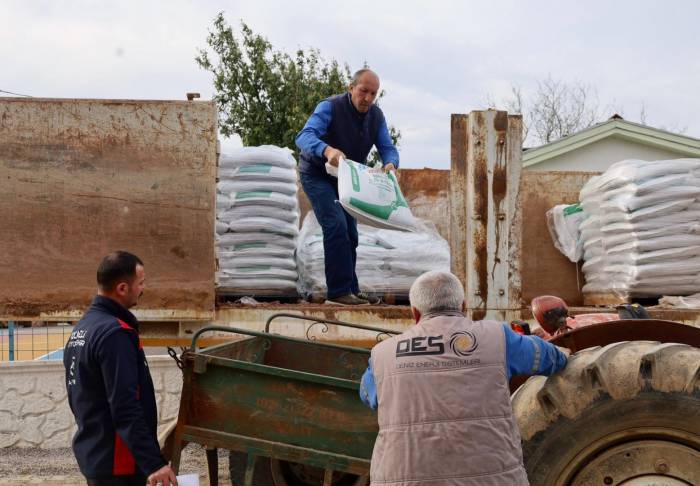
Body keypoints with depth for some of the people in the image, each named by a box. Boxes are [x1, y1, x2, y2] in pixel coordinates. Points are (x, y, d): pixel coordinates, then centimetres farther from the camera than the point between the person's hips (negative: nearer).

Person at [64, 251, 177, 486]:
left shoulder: (80, 329, 10)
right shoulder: (114, 333, -21)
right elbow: (126, 409, -26)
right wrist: (154, 463, -26)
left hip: (92, 455, 9)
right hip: (116, 462, -9)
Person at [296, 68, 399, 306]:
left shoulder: (376, 116, -6)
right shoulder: (330, 107, -25)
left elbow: (387, 148, -10)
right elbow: (304, 136, -39)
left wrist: (390, 163, -35)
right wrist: (327, 150, -60)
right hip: (317, 175, -7)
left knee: (350, 232, 11)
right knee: (336, 225, -22)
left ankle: (351, 289, 22)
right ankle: (339, 291, -20)